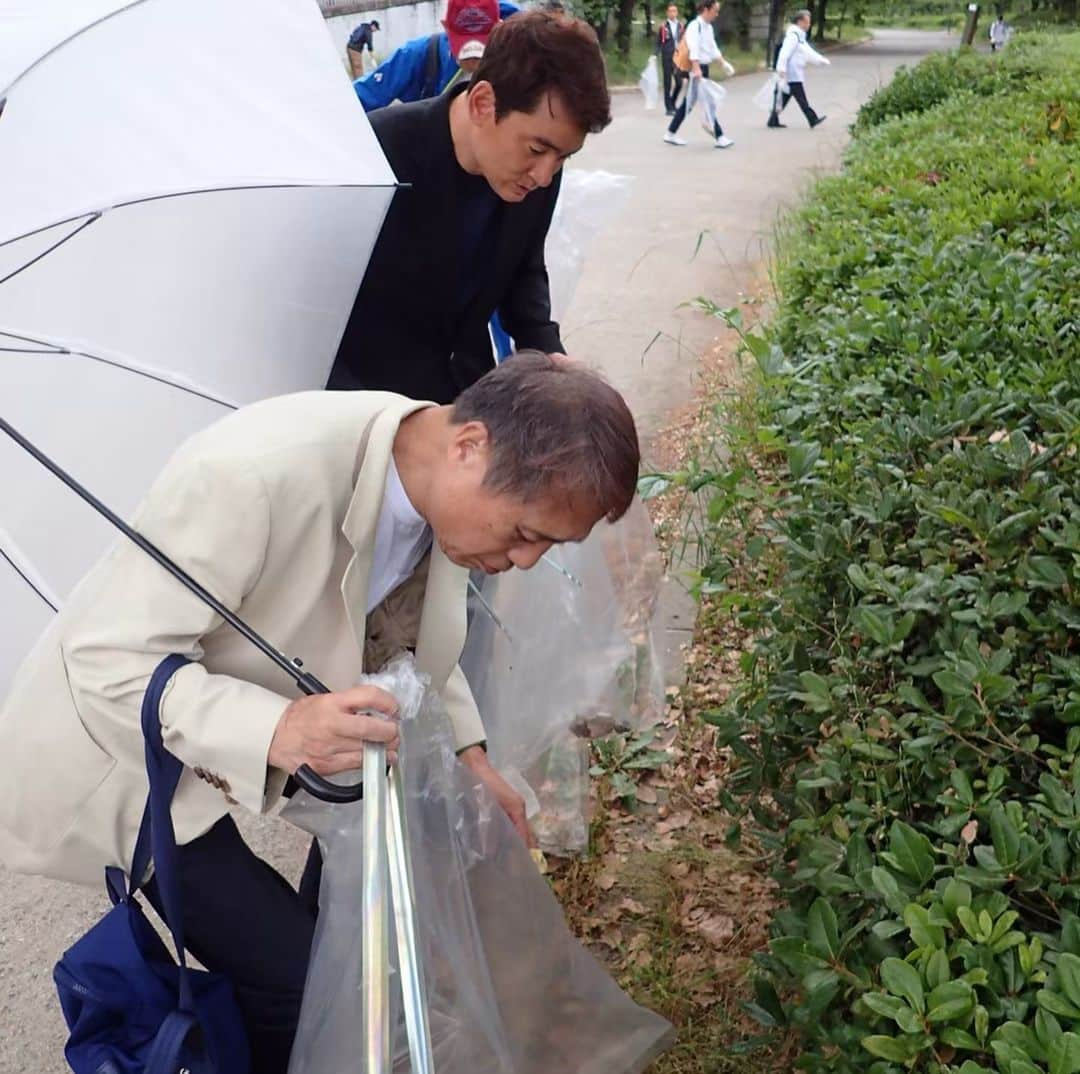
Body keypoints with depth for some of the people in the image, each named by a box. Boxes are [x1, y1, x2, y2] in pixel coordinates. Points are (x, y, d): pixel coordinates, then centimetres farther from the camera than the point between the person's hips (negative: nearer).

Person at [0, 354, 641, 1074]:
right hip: (128, 739, -7)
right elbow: (112, 662, -32)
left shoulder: (442, 481, -14)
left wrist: (467, 754, -4)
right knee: (297, 981, -12)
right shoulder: (258, 472, -38)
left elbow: (410, 636, 6)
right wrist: (278, 731, -46)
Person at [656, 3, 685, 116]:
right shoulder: (663, 26, -2)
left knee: (679, 82, 1)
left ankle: (672, 103, 22)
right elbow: (658, 42, 1)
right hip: (667, 57, -3)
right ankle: (669, 108, 8)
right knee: (668, 82, 1)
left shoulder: (681, 25, 6)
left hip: (679, 57, 3)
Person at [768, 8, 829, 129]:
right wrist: (781, 68, -27)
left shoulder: (800, 37, 20)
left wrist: (822, 60, 22)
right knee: (801, 99, -5)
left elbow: (809, 53, 25)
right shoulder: (793, 35, -13)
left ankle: (773, 120, 12)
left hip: (795, 74, 10)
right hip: (792, 75, -10)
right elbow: (785, 53, -21)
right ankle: (813, 120, -2)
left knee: (783, 98, 10)